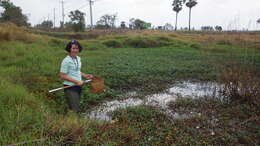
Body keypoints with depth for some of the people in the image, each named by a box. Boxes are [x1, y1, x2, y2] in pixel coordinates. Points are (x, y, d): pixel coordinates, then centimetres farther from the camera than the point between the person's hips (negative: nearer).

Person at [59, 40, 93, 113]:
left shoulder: (78, 58, 9)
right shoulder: (66, 61, -15)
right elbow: (62, 76, -16)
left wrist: (85, 75, 6)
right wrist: (76, 81, -18)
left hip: (78, 87, 8)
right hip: (70, 88, -8)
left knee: (75, 108, 18)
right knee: (75, 110, -7)